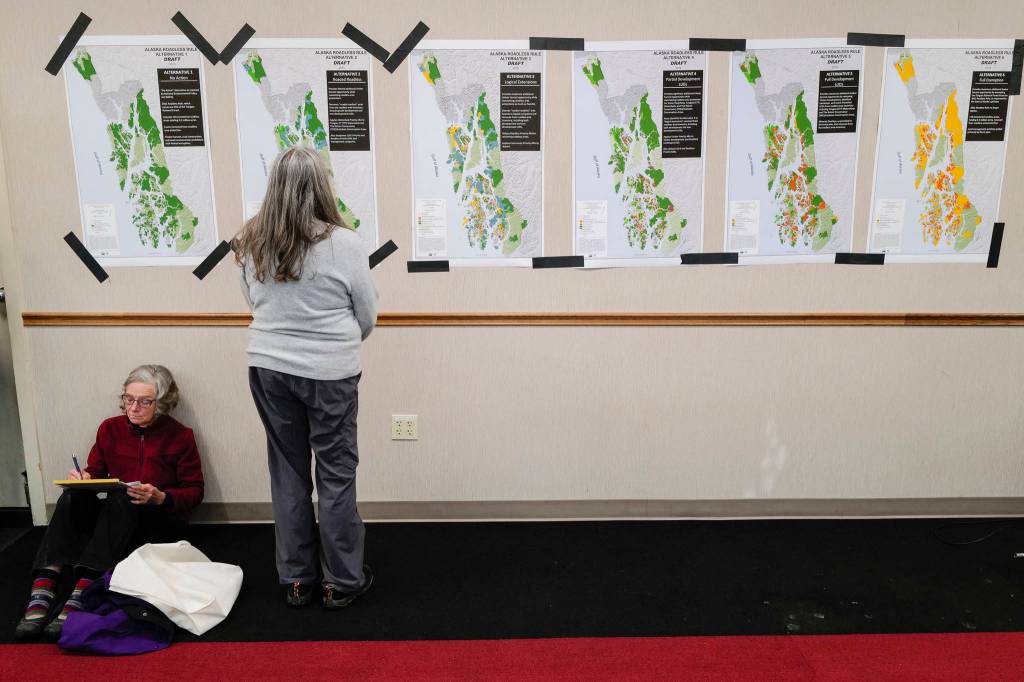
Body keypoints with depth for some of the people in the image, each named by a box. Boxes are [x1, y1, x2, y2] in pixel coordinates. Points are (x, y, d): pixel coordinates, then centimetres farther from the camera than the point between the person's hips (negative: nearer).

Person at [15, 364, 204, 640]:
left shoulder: (180, 436, -6)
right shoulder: (110, 429, 4)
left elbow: (195, 491, -3)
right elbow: (96, 470, 12)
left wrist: (160, 497, -21)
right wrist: (84, 476, -13)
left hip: (163, 520, -4)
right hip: (116, 520, 4)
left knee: (121, 498, -33)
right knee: (74, 496, -24)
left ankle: (81, 592, -46)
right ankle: (42, 591, -37)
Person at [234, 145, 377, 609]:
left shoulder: (251, 243, -2)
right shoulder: (344, 244, -13)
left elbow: (253, 302, 11)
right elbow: (367, 316, -3)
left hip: (269, 368, 4)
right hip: (329, 374, -4)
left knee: (288, 472, 15)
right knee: (335, 475, 9)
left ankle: (296, 580, 27)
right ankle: (341, 581, 21)